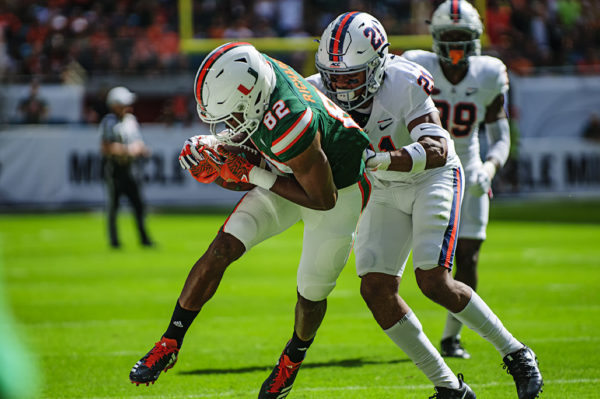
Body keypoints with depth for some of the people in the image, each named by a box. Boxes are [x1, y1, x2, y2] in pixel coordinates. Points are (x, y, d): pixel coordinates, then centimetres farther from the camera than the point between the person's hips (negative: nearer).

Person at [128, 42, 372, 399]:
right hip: (289, 174, 6)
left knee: (312, 294, 7)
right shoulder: (253, 71, -22)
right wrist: (219, 150, -15)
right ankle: (169, 345, 1)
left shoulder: (287, 126, -43)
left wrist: (255, 175, -26)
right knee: (222, 250, -8)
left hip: (338, 187, -6)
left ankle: (293, 359, 39)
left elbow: (324, 199, -30)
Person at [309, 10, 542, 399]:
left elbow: (435, 151, -37)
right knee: (376, 288, -8)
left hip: (433, 178, -5)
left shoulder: (404, 85, -29)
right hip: (385, 191, 5)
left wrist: (379, 159, -52)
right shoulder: (320, 91, -15)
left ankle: (515, 353, 2)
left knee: (434, 281, -19)